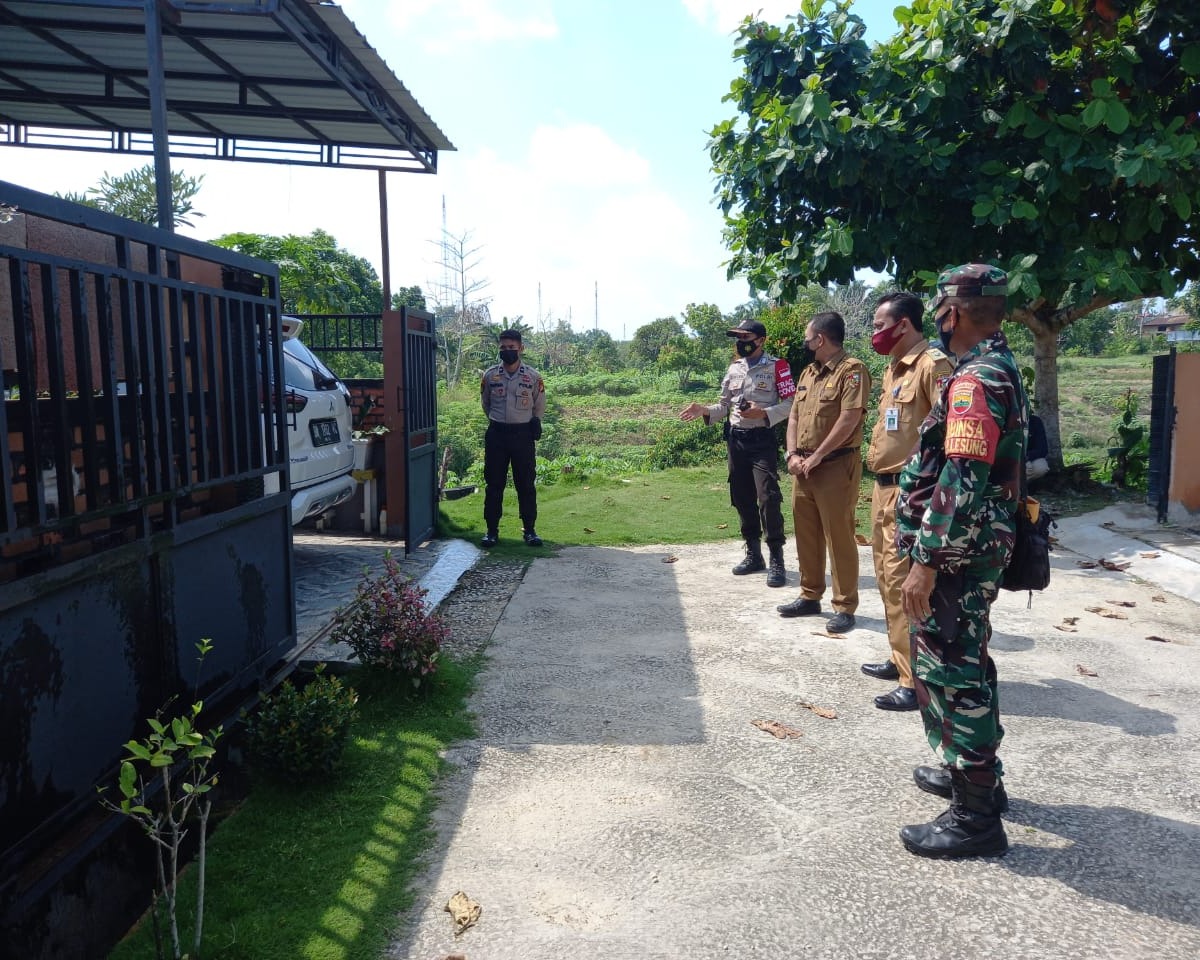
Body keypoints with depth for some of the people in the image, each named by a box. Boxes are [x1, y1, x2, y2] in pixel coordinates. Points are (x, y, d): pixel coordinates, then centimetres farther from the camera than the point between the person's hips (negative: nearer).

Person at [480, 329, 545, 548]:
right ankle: (492, 530, 13)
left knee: (526, 484, 4)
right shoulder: (489, 375, 1)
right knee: (493, 484, 5)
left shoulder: (533, 377, -3)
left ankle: (530, 530, 13)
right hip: (496, 434, 1)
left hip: (523, 434, -1)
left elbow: (539, 406, 11)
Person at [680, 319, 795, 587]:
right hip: (736, 439, 7)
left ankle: (777, 561, -5)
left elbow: (791, 403, -9)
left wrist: (763, 413, -22)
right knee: (742, 499, 11)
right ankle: (753, 554, 24)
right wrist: (703, 410, -1)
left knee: (768, 499, -13)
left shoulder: (777, 367, -5)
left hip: (762, 439, -6)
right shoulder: (733, 368, 13)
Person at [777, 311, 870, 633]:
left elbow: (849, 420, -18)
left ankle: (845, 607, 6)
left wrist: (816, 457, -16)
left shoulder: (852, 370, -10)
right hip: (803, 467, 8)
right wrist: (793, 455, -1)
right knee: (806, 534, 14)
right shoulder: (807, 373, 16)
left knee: (839, 537, -3)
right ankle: (810, 596, 26)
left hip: (836, 466, -8)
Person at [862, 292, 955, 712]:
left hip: (909, 491, -10)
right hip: (884, 487, 10)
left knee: (903, 583, -7)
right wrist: (879, 481, 19)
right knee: (888, 579, 17)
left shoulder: (932, 365, -14)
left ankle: (917, 681, 1)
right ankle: (901, 659, 31)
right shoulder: (894, 368, 16)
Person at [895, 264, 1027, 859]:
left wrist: (925, 562, -24)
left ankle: (976, 815, 9)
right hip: (975, 550, 11)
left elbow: (962, 483, -27)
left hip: (957, 556, -11)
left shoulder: (976, 379, -20)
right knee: (963, 664, 21)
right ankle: (977, 774, 36)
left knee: (950, 674, -2)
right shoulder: (998, 370, 13)